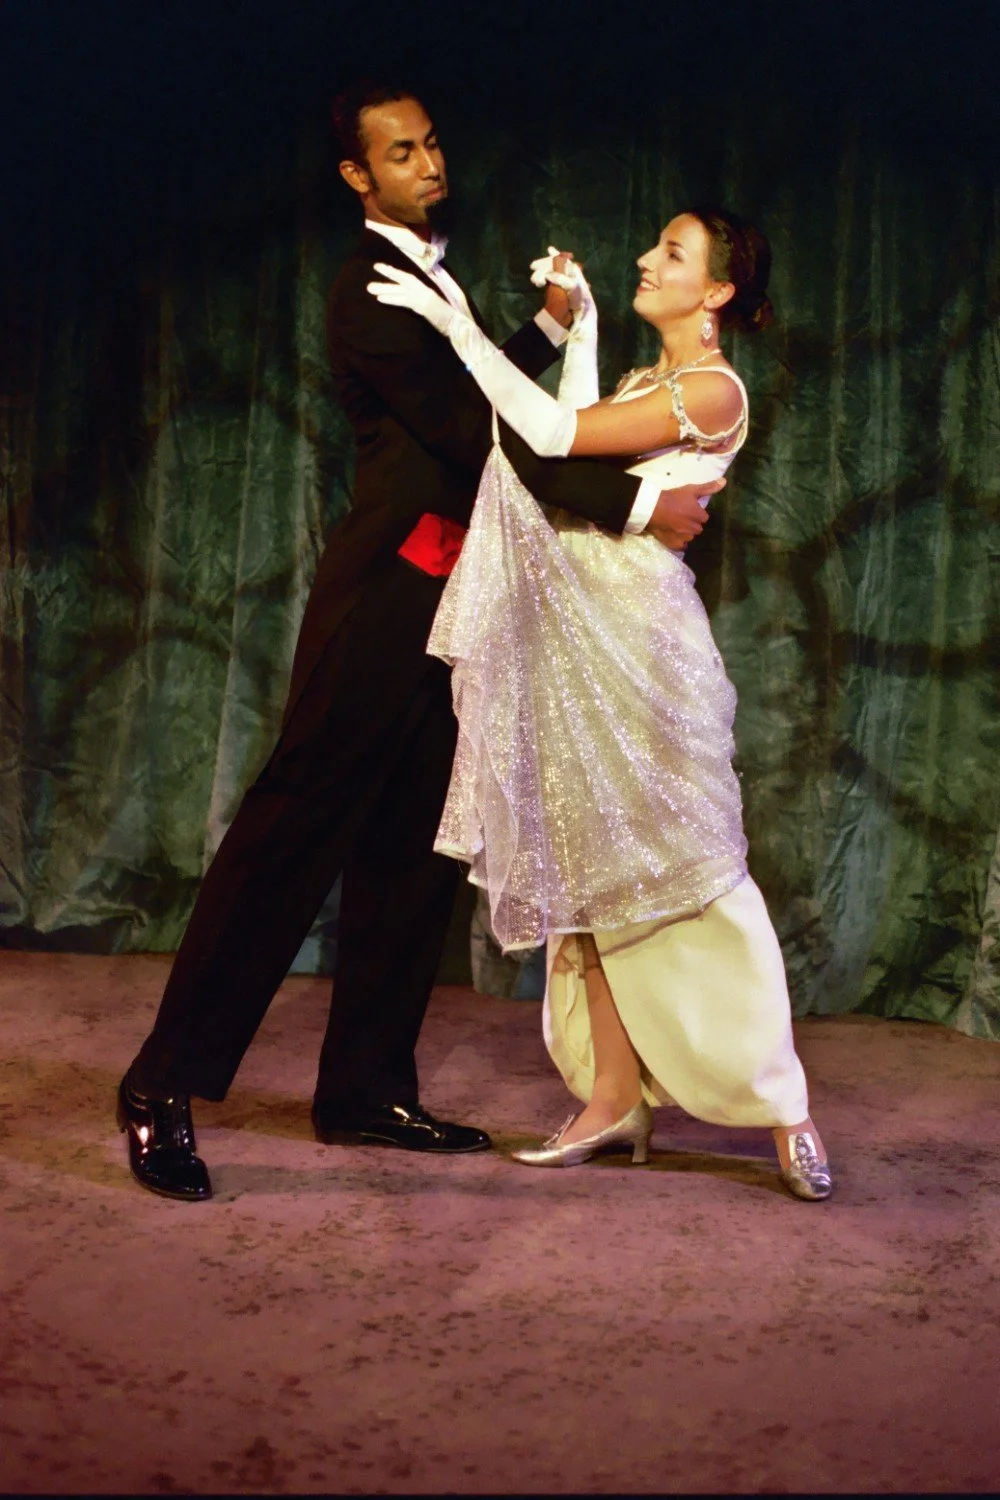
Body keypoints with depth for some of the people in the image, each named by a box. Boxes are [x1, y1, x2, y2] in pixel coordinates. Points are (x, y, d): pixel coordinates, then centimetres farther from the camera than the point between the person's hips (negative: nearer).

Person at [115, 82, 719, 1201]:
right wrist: (638, 503, -17)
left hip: (441, 602, 9)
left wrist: (549, 326, 23)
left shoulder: (428, 275, 18)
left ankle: (367, 1090, 19)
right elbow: (477, 431, -18)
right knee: (293, 832, -8)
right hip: (385, 596, -9)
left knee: (411, 856, 11)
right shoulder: (370, 290, -13)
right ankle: (165, 1084, -2)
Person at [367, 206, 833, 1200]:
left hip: (633, 629, -8)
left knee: (687, 862, -6)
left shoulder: (714, 390, -9)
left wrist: (456, 324, -14)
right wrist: (578, 327, 11)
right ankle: (616, 1097, 10)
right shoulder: (642, 382, 20)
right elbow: (579, 438, 5)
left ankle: (781, 1104, 3)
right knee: (586, 859, 5)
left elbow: (559, 433, -17)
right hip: (572, 630, 8)